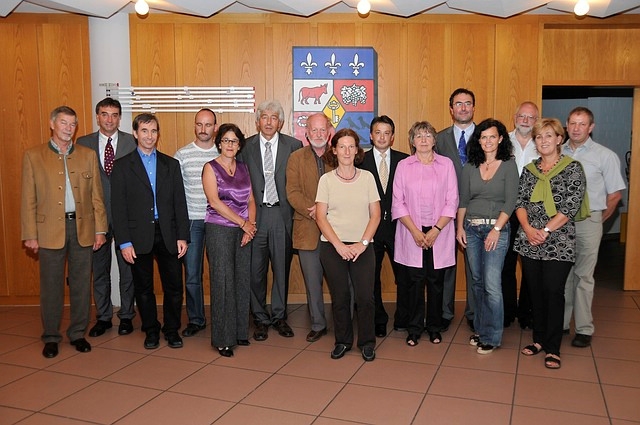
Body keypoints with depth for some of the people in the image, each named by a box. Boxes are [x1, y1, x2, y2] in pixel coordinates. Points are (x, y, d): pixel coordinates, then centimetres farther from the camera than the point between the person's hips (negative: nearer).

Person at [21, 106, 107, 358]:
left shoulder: (87, 155, 8)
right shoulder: (33, 156, 3)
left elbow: (96, 196, 7)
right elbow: (28, 200, 1)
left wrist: (100, 229, 1)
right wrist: (30, 235, -4)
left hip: (82, 228, 2)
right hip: (50, 230, -2)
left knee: (81, 284, 8)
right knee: (51, 286, 6)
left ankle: (78, 333, 22)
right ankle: (51, 337, 20)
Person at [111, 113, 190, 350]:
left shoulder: (171, 164, 9)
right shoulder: (122, 166, 2)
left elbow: (180, 203, 6)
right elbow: (118, 207, -2)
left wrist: (182, 236, -2)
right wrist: (124, 242, -8)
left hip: (167, 234, 2)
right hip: (138, 236, -1)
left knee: (174, 286, 4)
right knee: (143, 288, 9)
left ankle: (172, 330, 22)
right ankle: (151, 331, 25)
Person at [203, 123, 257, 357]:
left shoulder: (243, 168, 13)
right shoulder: (211, 167, -1)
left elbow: (250, 200, 11)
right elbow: (215, 201, -11)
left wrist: (251, 225, -6)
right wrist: (243, 223, -11)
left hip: (243, 231, 5)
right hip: (219, 230, -4)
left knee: (242, 280, 6)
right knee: (223, 281, -3)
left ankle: (239, 331, 18)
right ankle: (223, 339, 5)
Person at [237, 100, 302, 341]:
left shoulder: (293, 146, 4)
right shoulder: (246, 147, 6)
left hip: (282, 214, 0)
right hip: (255, 214, 0)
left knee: (282, 268, 8)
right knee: (256, 270, 4)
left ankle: (279, 317, 22)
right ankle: (260, 319, 18)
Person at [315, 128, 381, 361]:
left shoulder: (367, 177, 6)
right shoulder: (326, 179, 4)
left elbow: (375, 215, 4)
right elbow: (320, 217, -1)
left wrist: (363, 243, -8)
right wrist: (339, 245, -10)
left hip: (362, 247, 0)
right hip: (332, 246, 0)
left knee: (365, 297, -5)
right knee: (339, 297, 6)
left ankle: (367, 342, 14)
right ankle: (343, 341, 23)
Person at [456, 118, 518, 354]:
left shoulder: (508, 166, -1)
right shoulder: (470, 167, 9)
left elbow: (510, 201, -7)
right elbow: (462, 200, 10)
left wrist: (496, 229, -13)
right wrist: (460, 227, 2)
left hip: (497, 228, -4)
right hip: (471, 228, 4)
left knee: (492, 285, -8)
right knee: (477, 282, 11)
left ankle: (491, 336, 5)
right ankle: (480, 329, 24)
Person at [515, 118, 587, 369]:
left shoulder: (573, 168, -2)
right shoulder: (529, 169, 11)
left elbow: (571, 206, -10)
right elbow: (520, 202, 7)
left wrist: (545, 231, -14)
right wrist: (528, 228, -10)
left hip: (558, 242, -4)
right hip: (529, 241, 4)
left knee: (553, 291, -4)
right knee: (535, 290, 9)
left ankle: (553, 348, 8)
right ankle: (539, 339, 23)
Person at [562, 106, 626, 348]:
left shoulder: (605, 156, -1)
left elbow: (615, 194, 3)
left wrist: (598, 219, 5)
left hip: (587, 222, -2)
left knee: (584, 276, 4)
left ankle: (584, 329, 13)